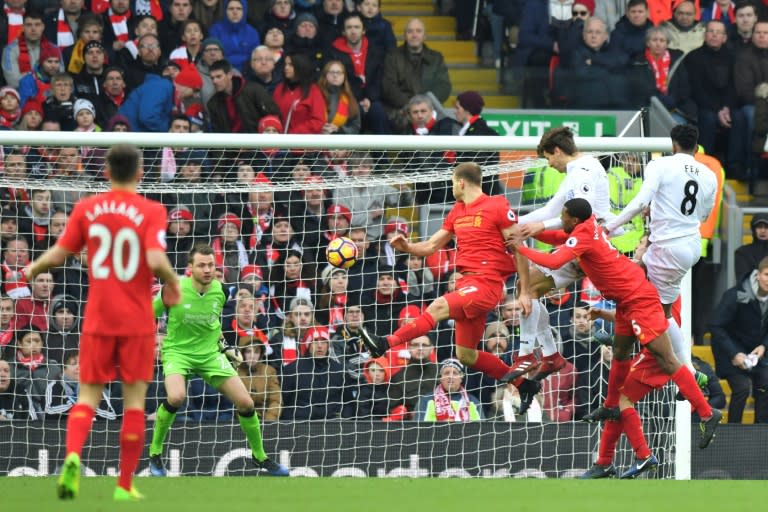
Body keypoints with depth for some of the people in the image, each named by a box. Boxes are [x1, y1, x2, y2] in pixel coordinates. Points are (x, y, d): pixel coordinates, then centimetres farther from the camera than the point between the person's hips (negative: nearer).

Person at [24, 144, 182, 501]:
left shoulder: (86, 209, 1)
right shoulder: (151, 211, -8)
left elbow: (59, 254, 3)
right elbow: (155, 259, -20)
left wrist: (34, 268, 23)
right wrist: (173, 283, 0)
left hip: (98, 320, 2)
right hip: (137, 321, -2)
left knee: (88, 395, 7)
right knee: (134, 398, 7)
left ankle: (73, 456, -22)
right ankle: (125, 484, 8)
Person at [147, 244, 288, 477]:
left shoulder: (219, 291, -5)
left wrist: (225, 346, 13)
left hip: (210, 353, 4)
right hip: (178, 351, -4)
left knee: (246, 403, -2)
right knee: (176, 397, -34)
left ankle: (260, 456, 23)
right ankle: (155, 453, -12)